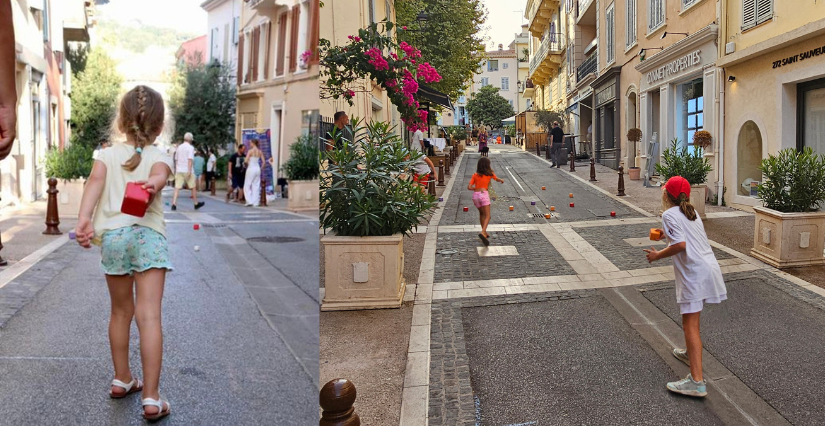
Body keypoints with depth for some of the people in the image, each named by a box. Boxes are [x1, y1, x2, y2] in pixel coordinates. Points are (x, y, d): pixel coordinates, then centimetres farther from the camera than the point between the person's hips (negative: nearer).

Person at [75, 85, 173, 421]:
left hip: (112, 234, 3)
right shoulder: (161, 156, 10)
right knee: (149, 316, -6)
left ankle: (122, 380, 34)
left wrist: (84, 219, -20)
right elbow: (159, 173, -15)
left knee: (121, 312, 18)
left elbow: (95, 181, -6)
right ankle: (151, 398, -8)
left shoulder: (107, 155, 15)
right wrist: (153, 185, -37)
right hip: (148, 233, -2)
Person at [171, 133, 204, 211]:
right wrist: (189, 171, -19)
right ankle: (196, 204, 21)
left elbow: (176, 160, 18)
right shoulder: (190, 147, -7)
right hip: (187, 171, -5)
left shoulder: (179, 147, 11)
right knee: (193, 187, 10)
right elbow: (190, 160, -16)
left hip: (179, 170, 5)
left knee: (177, 187, -2)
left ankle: (174, 204, -14)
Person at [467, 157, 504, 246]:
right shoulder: (490, 174, 7)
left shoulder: (475, 175, 11)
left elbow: (469, 187, 2)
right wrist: (502, 181, 49)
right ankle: (483, 233, -27)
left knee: (481, 213, 24)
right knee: (487, 216, -5)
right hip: (484, 194, -4)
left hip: (475, 195, 4)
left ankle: (484, 232, 30)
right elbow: (497, 179, 27)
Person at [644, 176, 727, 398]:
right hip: (709, 267, 9)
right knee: (689, 314, 28)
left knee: (690, 324, -10)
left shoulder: (670, 215, -9)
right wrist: (668, 235, 26)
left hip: (694, 273, -9)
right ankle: (690, 353, 46)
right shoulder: (692, 212, 16)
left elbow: (680, 244, -20)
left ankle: (697, 381, -14)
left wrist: (658, 255, -7)